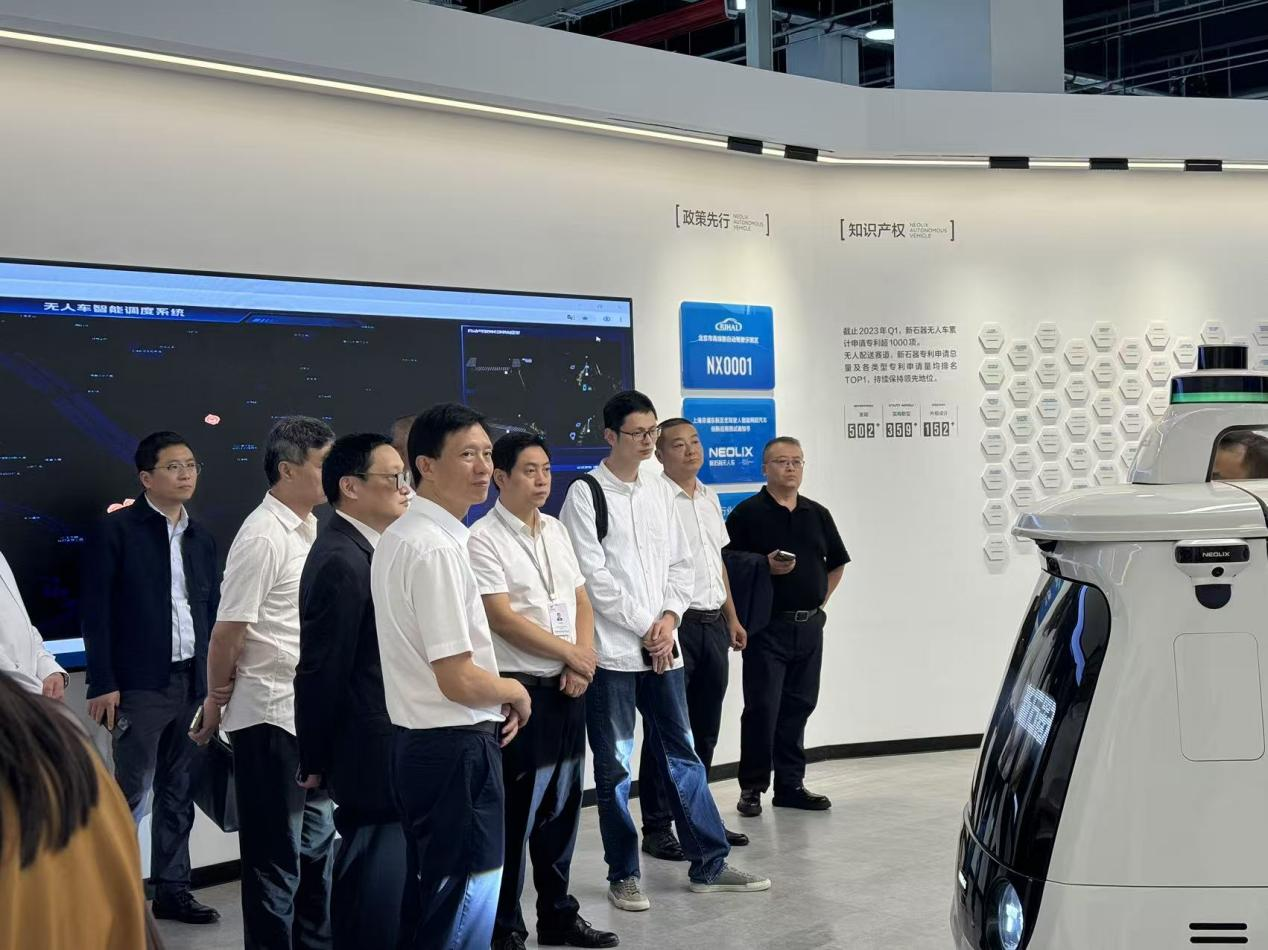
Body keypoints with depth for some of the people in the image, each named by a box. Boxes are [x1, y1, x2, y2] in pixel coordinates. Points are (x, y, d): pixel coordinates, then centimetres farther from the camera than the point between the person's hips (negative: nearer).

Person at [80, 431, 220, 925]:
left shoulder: (202, 537, 12)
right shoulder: (116, 531, -5)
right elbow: (95, 611, -8)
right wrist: (103, 684, -13)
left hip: (193, 682, 6)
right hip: (140, 684, -6)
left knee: (179, 793, 11)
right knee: (130, 792, -4)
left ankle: (172, 889, 20)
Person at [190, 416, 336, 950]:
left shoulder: (312, 530, 10)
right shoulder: (263, 537, -16)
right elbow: (227, 632, -14)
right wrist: (217, 702, -3)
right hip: (272, 716, -8)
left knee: (316, 846, 18)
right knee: (276, 858, 2)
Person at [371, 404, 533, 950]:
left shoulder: (399, 537, 11)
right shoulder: (437, 549, -19)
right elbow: (458, 680, -22)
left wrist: (494, 702, 11)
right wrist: (516, 694, -2)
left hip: (419, 742, 10)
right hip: (456, 748, -10)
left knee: (429, 898, 19)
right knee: (467, 902, -3)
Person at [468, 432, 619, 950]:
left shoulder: (556, 531, 12)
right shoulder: (483, 539, -11)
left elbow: (581, 602, 13)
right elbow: (503, 618, -17)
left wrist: (583, 662, -4)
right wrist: (572, 653, -10)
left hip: (568, 687, 7)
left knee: (562, 808, 14)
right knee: (515, 814, 0)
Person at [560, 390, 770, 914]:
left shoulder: (659, 489, 11)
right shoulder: (586, 493, -6)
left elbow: (680, 562, 13)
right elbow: (594, 576, -11)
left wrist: (669, 618, -3)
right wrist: (644, 627, -10)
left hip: (662, 644, 5)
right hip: (612, 649, -5)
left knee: (681, 754, 10)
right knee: (614, 767, 4)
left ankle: (709, 864, 18)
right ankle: (623, 874, 15)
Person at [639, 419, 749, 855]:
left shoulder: (710, 498, 15)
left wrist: (732, 618, 21)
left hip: (713, 623, 8)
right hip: (677, 623, -8)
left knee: (705, 729, 14)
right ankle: (657, 828, 6)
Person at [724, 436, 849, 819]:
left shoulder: (818, 514, 12)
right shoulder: (748, 513, -4)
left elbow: (836, 564, 22)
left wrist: (819, 600, 11)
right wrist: (766, 566, -20)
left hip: (809, 625, 5)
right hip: (767, 626, -5)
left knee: (798, 707, 10)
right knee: (762, 708, -4)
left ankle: (790, 784, 19)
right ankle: (752, 787, 6)